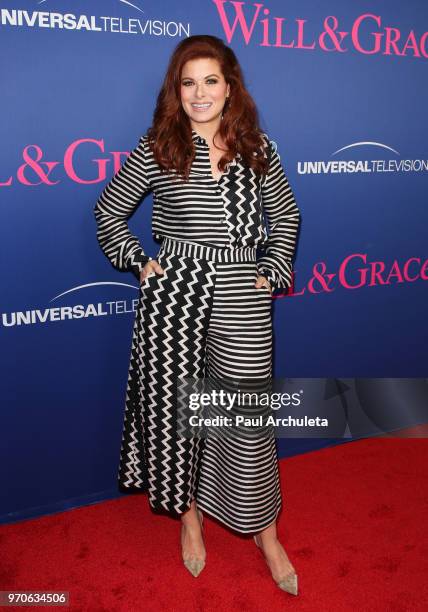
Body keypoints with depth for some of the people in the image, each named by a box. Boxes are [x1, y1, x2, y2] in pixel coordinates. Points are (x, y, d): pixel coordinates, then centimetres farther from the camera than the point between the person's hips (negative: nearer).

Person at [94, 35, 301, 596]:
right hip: (174, 294, 0)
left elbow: (285, 214, 17)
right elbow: (109, 211, 11)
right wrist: (138, 262, 2)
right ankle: (188, 512, 35)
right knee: (174, 404, 10)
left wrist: (273, 270, 7)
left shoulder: (257, 148, 6)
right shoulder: (156, 149, 2)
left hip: (241, 299, 1)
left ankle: (264, 530, 27)